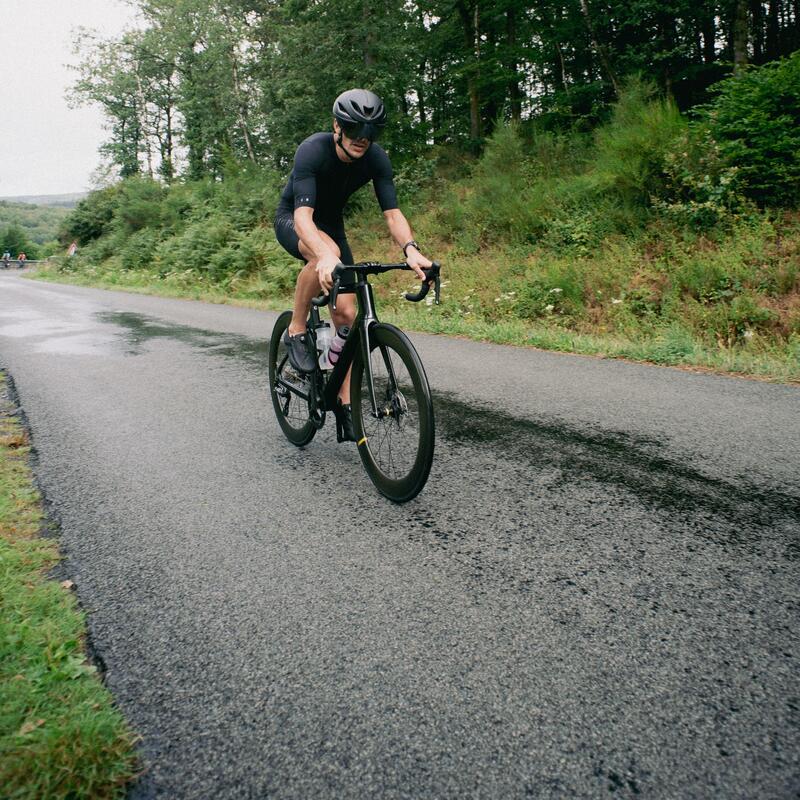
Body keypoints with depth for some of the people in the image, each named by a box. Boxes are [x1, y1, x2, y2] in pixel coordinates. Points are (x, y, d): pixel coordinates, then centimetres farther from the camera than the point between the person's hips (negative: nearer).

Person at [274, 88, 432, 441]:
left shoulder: (376, 158, -19)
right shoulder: (312, 150, -32)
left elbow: (392, 212, -24)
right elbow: (303, 216, -43)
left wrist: (410, 249, -45)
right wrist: (325, 257, -63)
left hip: (331, 223, 5)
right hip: (291, 221, -4)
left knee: (345, 313, -9)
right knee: (326, 253, -42)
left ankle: (344, 402, 3)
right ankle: (296, 330, -19)